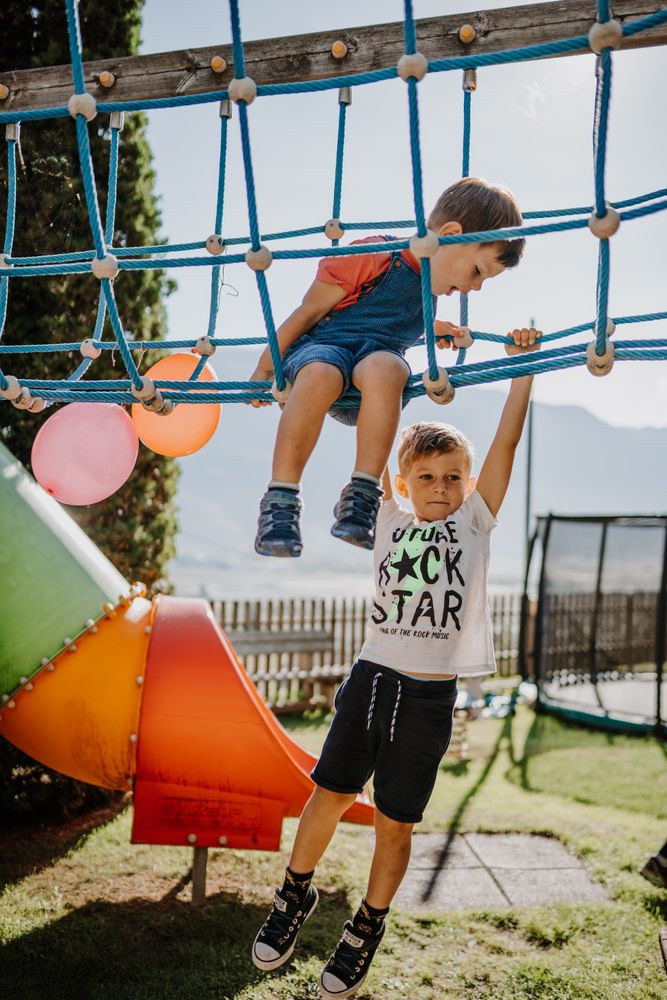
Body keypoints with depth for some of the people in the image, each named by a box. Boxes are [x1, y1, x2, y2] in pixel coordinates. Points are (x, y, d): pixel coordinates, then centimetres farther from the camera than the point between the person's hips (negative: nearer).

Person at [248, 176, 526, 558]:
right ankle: (281, 500, -37)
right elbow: (308, 312, -4)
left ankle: (362, 496, -36)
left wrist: (430, 328, 26)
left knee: (384, 369, -36)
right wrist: (265, 369, -1)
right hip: (322, 346, -4)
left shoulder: (439, 279, 13)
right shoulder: (372, 257, -10)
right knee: (319, 375, -43)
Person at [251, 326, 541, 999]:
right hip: (371, 678, 1)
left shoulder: (475, 523, 5)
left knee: (394, 823, 8)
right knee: (329, 793, 8)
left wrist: (522, 366, 2)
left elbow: (506, 442, 1)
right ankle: (296, 894, 33)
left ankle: (367, 929, 29)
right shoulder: (390, 520, 7)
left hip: (429, 697, -1)